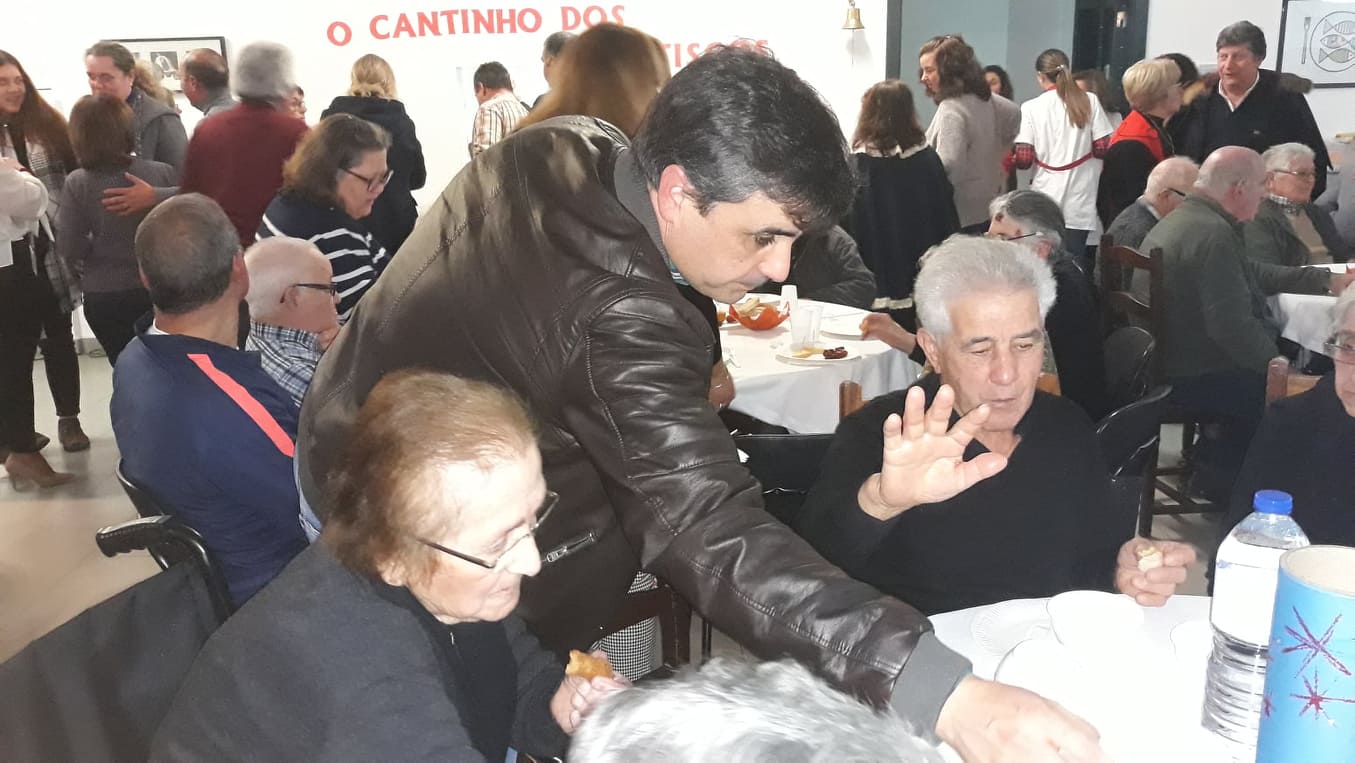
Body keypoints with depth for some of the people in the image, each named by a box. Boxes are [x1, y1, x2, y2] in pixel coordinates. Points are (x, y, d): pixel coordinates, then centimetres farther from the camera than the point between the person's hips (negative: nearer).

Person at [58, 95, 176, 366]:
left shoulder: (77, 183, -12)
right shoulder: (162, 173, -12)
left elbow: (70, 248, -10)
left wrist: (89, 271, 11)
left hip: (104, 296, 0)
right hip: (158, 289, 0)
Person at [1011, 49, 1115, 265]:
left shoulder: (1031, 107, -4)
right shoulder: (1090, 102, 1)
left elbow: (1023, 159, -8)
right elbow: (1104, 148, -1)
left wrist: (1012, 158, 13)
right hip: (1080, 203, 1)